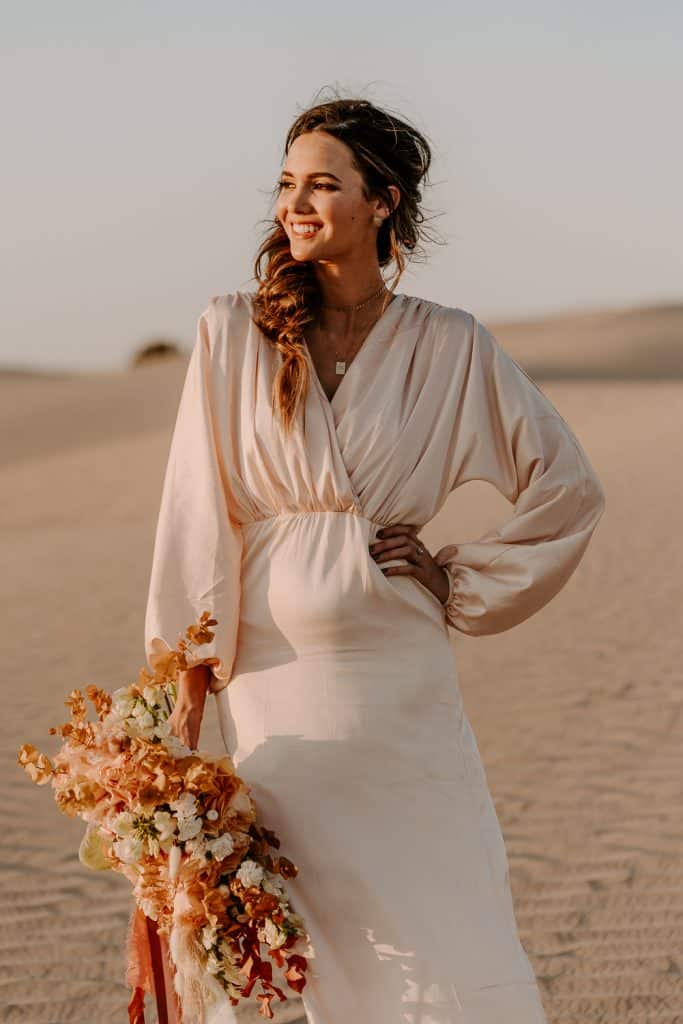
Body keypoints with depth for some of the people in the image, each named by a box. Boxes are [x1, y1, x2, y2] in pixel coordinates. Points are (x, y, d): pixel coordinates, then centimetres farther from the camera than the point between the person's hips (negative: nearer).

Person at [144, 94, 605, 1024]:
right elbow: (198, 506, 0)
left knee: (448, 930, 0)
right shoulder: (233, 334, 0)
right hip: (275, 676, 0)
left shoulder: (450, 347, 1)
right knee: (329, 936, 3)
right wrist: (187, 665, -4)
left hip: (398, 676, 0)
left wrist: (467, 589, 3)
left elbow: (567, 488, 7)